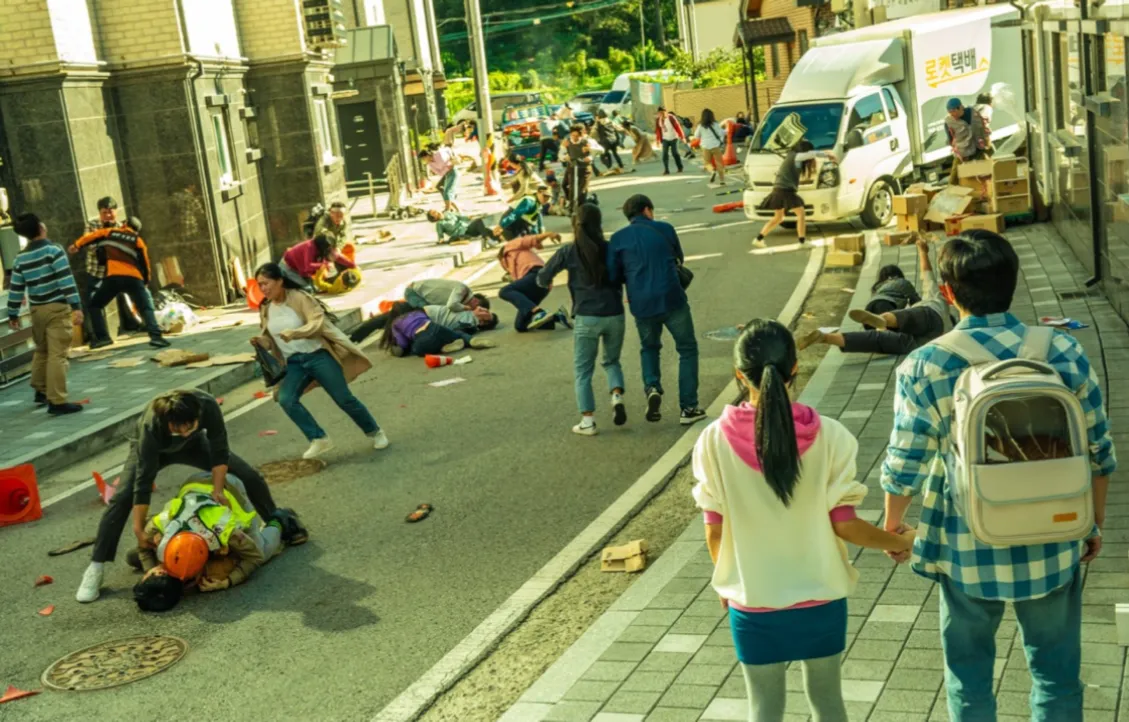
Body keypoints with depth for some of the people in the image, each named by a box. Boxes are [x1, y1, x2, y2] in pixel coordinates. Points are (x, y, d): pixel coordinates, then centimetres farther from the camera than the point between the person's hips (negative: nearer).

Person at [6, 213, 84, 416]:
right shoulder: (53, 251, -10)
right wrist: (76, 306, -20)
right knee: (57, 355, -8)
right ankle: (57, 402, -11)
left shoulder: (20, 258, 6)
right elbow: (66, 280, -18)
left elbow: (15, 288, 10)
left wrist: (13, 315, 19)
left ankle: (41, 391, 35)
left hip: (36, 309, 6)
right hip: (57, 308, -6)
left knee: (42, 351, 24)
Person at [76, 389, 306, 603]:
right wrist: (139, 530, -36)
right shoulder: (151, 426, -43)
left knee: (250, 477, -3)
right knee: (122, 498, -24)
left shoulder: (208, 405, -39)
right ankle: (96, 568, -15)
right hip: (152, 448, -3)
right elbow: (143, 481, -39)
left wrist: (218, 490, -22)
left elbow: (219, 451, -24)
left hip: (193, 444, 3)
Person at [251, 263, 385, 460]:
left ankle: (375, 432, 22)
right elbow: (271, 340, 15)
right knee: (286, 400, -20)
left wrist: (293, 333, -35)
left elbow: (318, 323, -21)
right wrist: (261, 341, -7)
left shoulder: (299, 297, -12)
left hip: (317, 355, -5)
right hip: (294, 362, 5)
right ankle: (319, 439, -9)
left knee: (344, 399, -1)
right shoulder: (265, 309, 7)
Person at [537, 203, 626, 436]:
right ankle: (617, 396, -2)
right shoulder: (610, 249, 0)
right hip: (614, 315, 2)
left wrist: (547, 283, 23)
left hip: (586, 318, -2)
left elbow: (542, 279, 2)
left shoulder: (568, 251, -3)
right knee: (611, 361, 23)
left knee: (583, 371, 9)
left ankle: (588, 421, 4)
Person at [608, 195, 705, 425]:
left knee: (649, 348, 26)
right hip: (672, 300, -2)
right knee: (687, 349, 13)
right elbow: (679, 259, 19)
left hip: (642, 305, 2)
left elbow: (613, 276, 5)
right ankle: (688, 408, 10)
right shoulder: (664, 228, 5)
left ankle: (652, 388, 1)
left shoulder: (618, 238, 4)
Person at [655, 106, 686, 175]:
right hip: (665, 139, 3)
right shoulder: (658, 119, -4)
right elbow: (658, 129, 6)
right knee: (665, 154, -8)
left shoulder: (671, 118, -16)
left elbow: (677, 127, -13)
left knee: (674, 153, 2)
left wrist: (682, 137, -11)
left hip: (673, 138, -3)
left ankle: (680, 167, 22)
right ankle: (666, 170, -7)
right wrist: (658, 139, 8)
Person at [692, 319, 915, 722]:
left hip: (753, 601, 0)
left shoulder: (715, 440, -14)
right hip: (820, 597, 1)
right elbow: (844, 524, -11)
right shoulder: (828, 436, -15)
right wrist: (898, 542, 8)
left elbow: (714, 530, -7)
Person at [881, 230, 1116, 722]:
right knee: (1056, 669, 19)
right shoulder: (1064, 351, -9)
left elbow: (904, 467, -11)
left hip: (968, 550, -1)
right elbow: (1098, 453, -1)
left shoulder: (924, 367, -16)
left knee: (969, 673, 18)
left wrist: (892, 525, 9)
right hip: (1053, 546, 2)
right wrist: (1095, 522, 15)